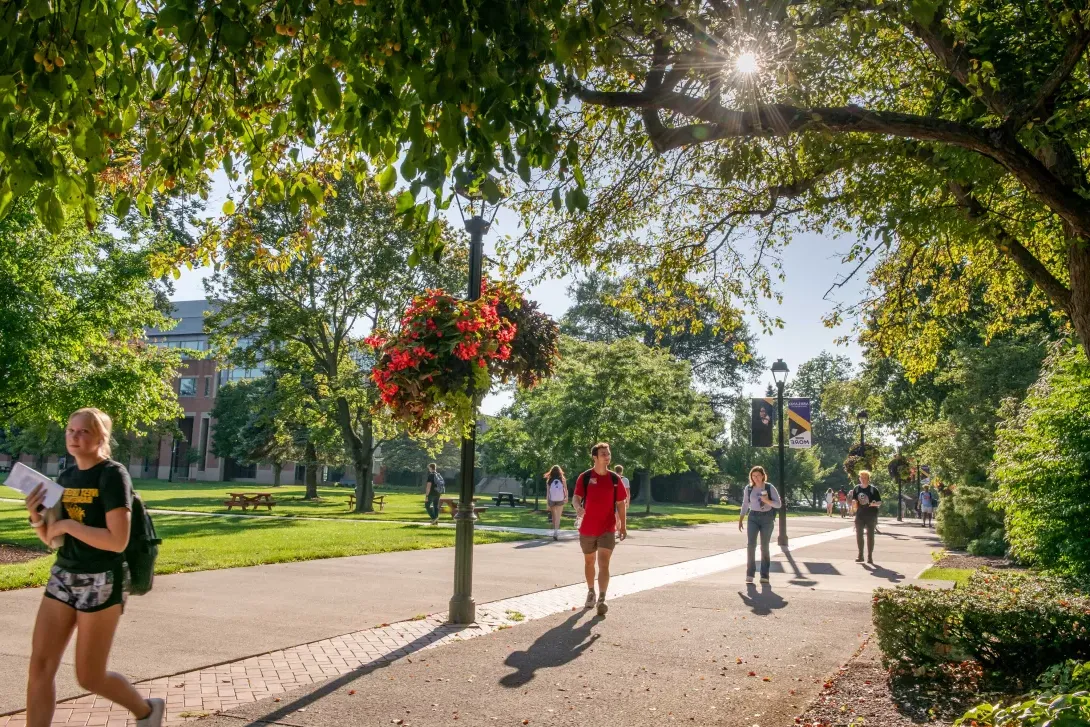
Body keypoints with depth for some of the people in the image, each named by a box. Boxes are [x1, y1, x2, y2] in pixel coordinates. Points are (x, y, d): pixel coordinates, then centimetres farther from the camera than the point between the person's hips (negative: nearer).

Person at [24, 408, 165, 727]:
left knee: (89, 676, 3)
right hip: (63, 576, 7)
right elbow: (53, 538, 15)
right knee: (40, 665, 0)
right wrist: (36, 516, -3)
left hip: (102, 581, -7)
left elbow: (118, 541, -22)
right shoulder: (66, 477, 8)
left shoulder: (113, 474, -14)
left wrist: (68, 524, -16)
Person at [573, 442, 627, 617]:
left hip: (608, 529, -1)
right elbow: (577, 498, -10)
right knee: (589, 562, 17)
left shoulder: (615, 478, 0)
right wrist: (579, 507, -34)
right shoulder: (585, 477, -4)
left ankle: (601, 600, -15)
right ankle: (591, 592, 36)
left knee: (604, 564, -12)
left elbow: (621, 503, 6)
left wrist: (623, 526, 5)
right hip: (587, 528, 1)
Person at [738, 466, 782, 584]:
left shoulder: (770, 487, -4)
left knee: (764, 547, 2)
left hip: (767, 518, -1)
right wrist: (740, 520, 6)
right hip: (753, 518, 1)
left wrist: (767, 501, -22)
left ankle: (764, 575, 9)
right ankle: (750, 574, -11)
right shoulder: (748, 488, 2)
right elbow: (745, 505, 10)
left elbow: (778, 504, -4)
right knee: (751, 544, -13)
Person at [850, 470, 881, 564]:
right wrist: (854, 504, -10)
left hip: (871, 515, -3)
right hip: (860, 515, 3)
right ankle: (860, 555, 15)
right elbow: (853, 503, 12)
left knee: (870, 536, 2)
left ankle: (870, 557, 9)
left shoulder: (873, 489, -5)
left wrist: (874, 504, -23)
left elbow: (879, 502, -2)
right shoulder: (856, 489, 4)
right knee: (859, 535, 4)